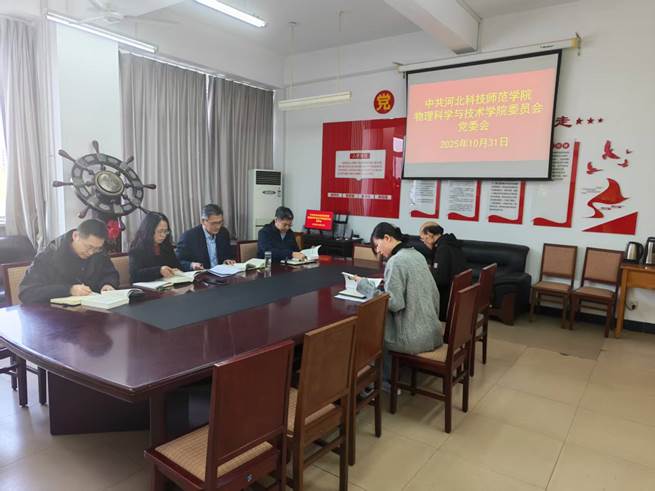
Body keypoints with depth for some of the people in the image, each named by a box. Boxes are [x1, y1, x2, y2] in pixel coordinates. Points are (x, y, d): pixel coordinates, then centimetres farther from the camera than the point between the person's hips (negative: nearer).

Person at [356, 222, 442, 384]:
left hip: (415, 337, -8)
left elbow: (394, 303, -23)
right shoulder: (417, 255, 9)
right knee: (382, 319, 26)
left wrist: (365, 286, -15)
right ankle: (390, 376, 31)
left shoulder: (396, 261, -18)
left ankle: (387, 380, 25)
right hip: (432, 332, 8)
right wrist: (387, 284, 18)